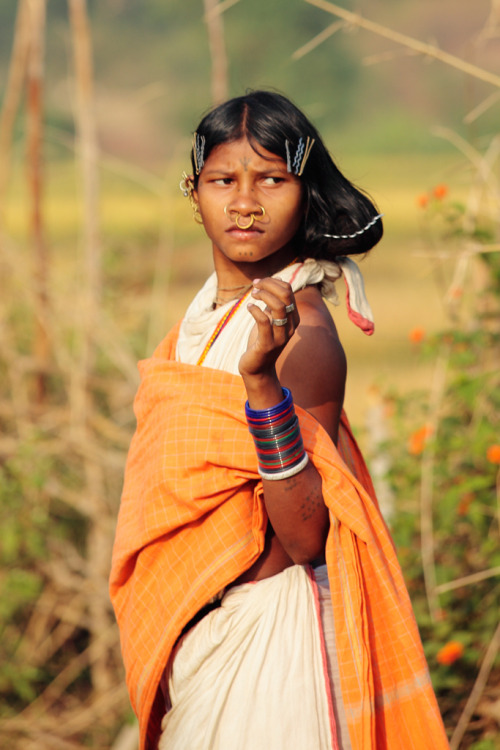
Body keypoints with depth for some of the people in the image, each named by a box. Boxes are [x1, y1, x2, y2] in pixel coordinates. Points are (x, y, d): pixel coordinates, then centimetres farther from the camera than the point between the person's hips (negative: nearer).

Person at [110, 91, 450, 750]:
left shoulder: (302, 329, -20)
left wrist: (262, 380, -36)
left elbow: (305, 538, -26)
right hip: (192, 629, 8)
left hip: (264, 635, -8)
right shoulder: (206, 311, 4)